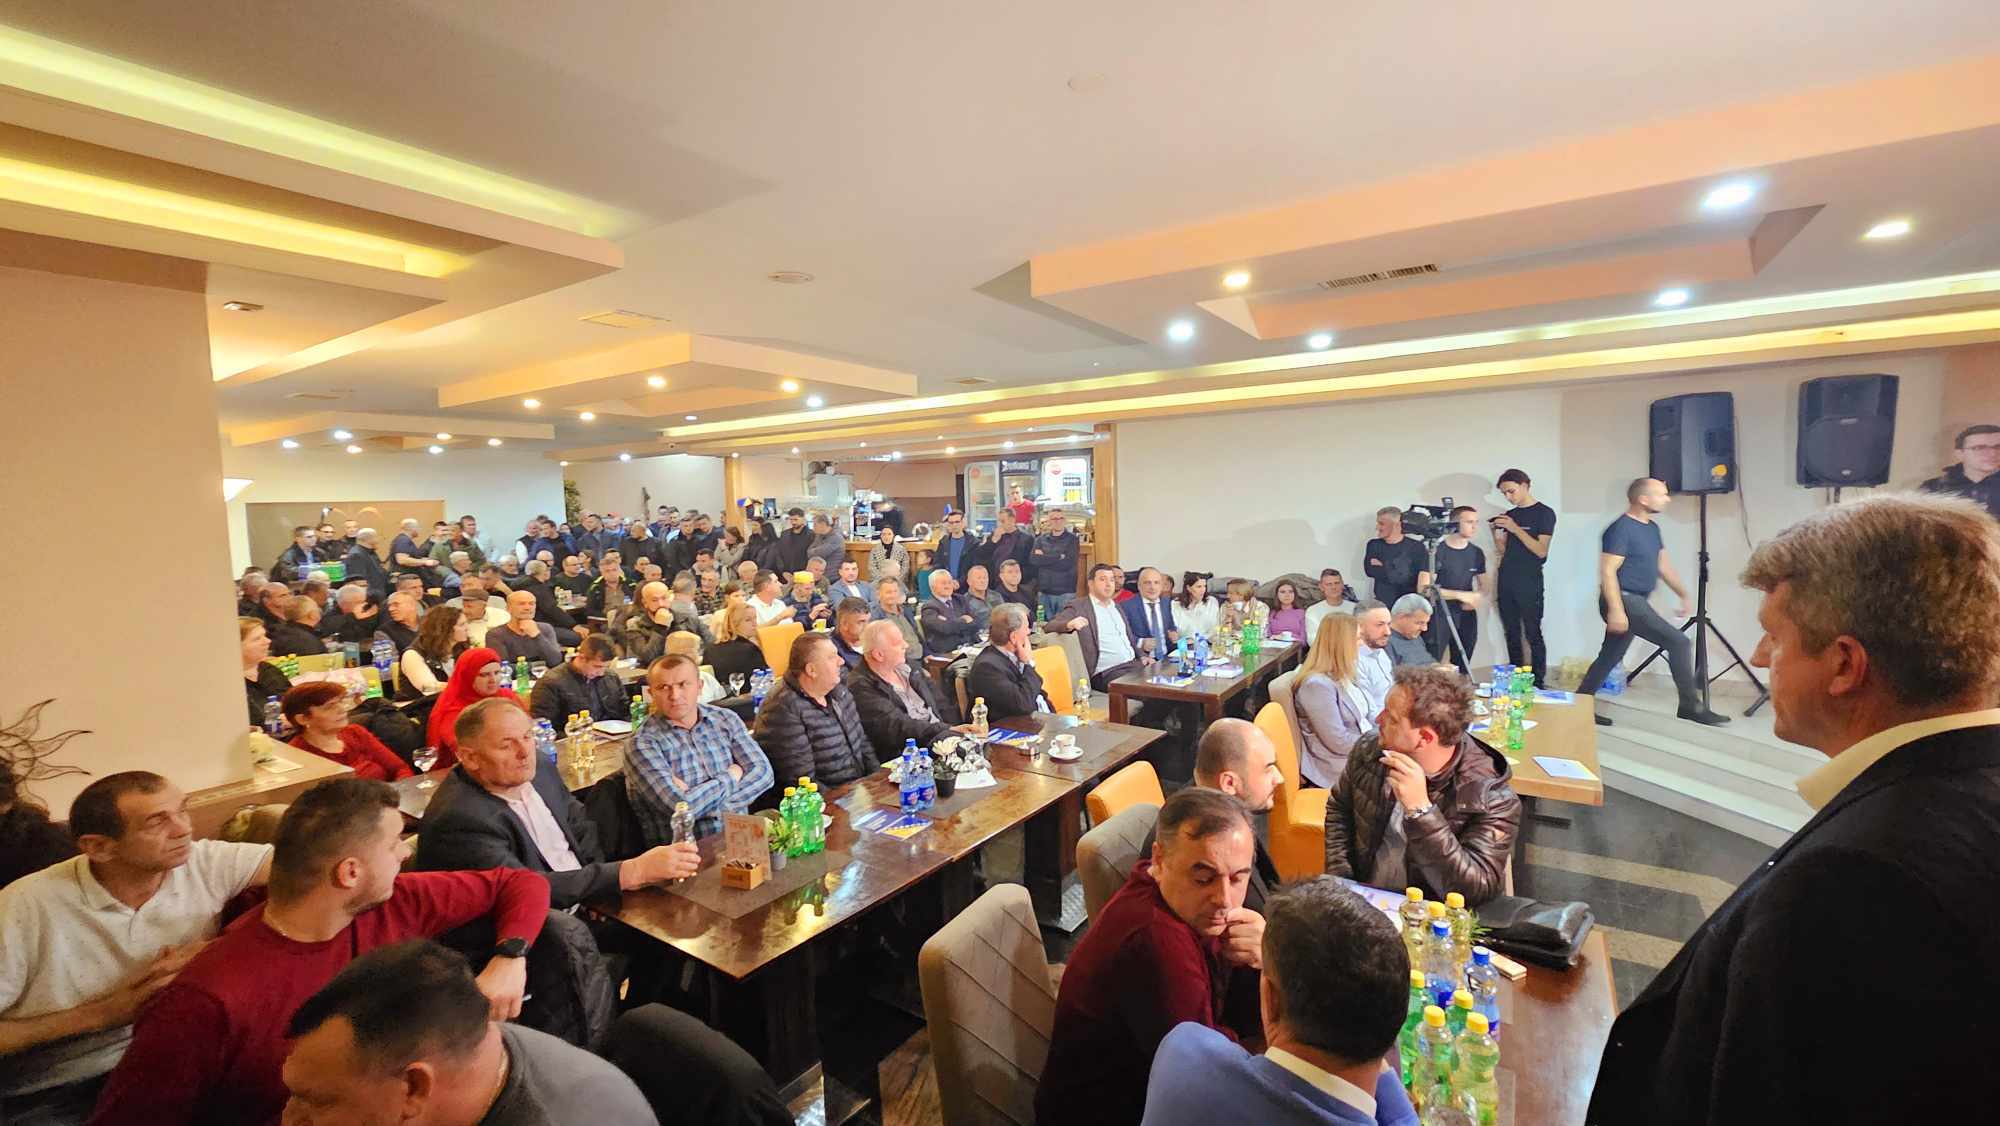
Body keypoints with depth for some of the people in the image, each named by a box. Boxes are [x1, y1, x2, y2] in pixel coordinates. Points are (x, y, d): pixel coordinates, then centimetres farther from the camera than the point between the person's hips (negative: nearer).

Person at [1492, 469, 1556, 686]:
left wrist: (1515, 529, -18)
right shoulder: (1509, 515, 13)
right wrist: (1497, 535, -3)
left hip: (1529, 582, -5)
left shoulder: (1544, 513, -2)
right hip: (1505, 580, 5)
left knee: (1532, 634, -7)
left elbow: (1541, 551, -11)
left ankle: (1538, 682, -3)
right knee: (1512, 633, 5)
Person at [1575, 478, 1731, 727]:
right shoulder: (1621, 529, -16)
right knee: (1679, 643, -10)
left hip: (1637, 601, 10)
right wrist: (1615, 610, -25)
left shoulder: (1652, 528, 13)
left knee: (1610, 656, 12)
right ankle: (1690, 706, 1)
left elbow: (1663, 565, 22)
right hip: (1624, 601, -10)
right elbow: (1607, 571, -20)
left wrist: (1684, 595, 18)